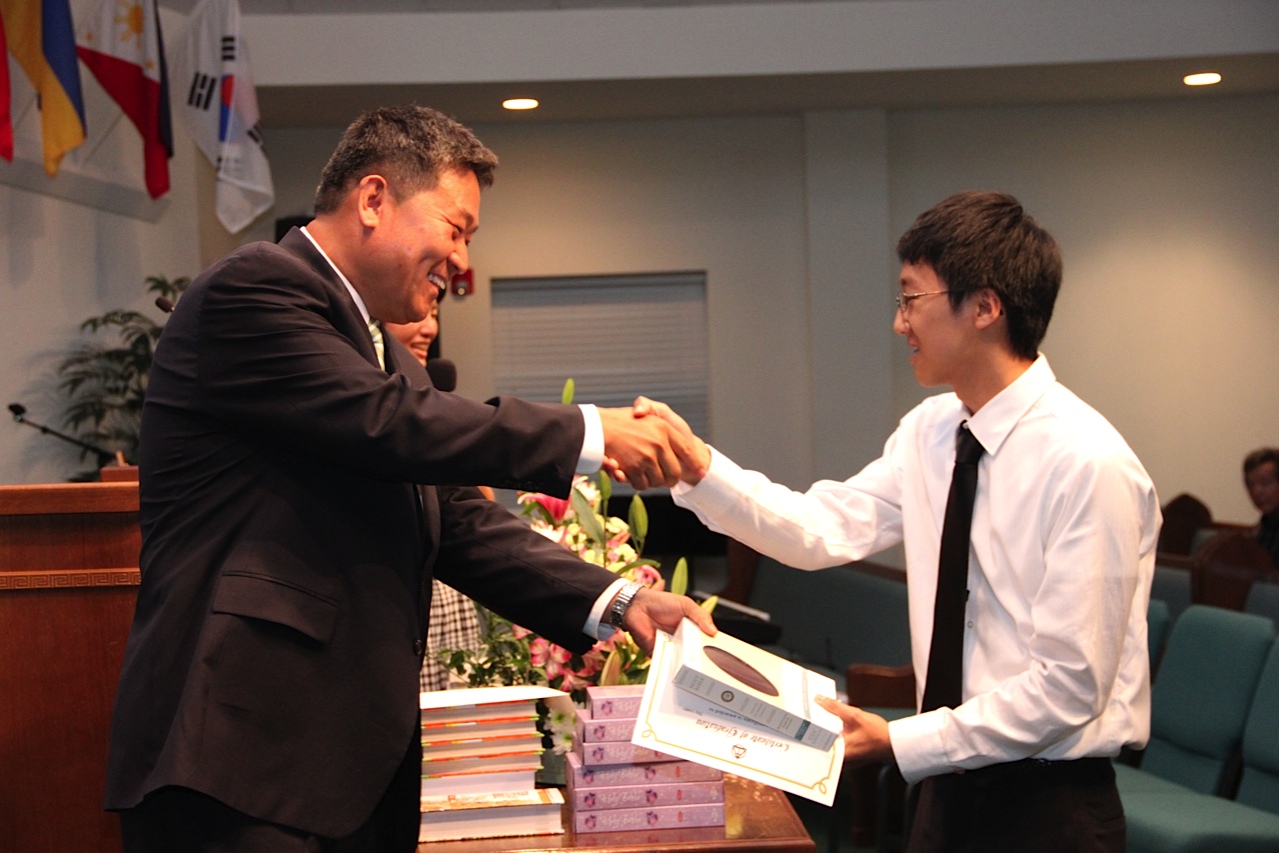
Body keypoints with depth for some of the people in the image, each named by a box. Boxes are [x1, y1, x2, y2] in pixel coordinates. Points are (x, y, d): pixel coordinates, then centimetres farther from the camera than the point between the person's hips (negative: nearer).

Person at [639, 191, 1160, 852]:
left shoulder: (1088, 464, -20)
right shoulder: (929, 432, 4)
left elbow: (1068, 685, -21)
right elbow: (824, 530, -3)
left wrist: (899, 742, -20)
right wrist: (698, 466, -12)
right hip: (948, 786, 7)